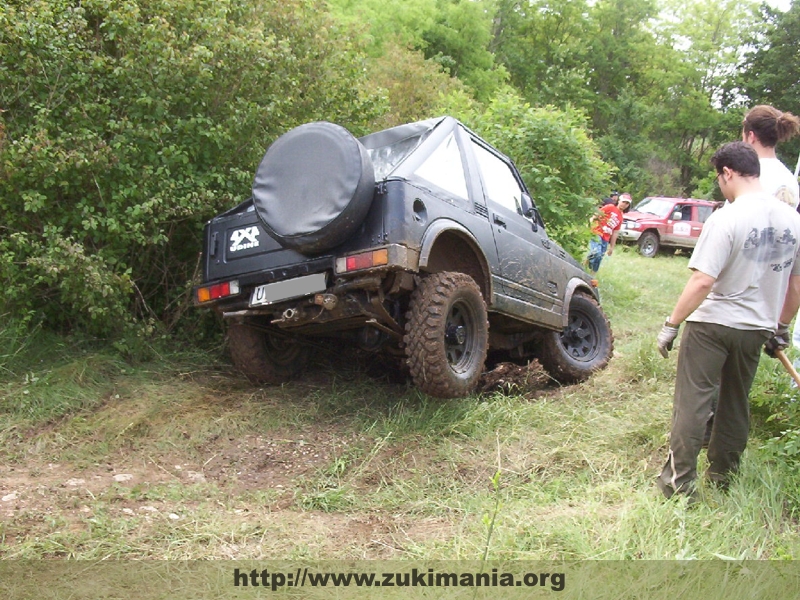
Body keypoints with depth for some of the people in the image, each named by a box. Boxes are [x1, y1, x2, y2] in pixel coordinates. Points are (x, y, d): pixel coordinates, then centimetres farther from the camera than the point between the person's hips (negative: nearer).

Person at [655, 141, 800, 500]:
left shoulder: (727, 219, -18)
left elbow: (702, 282, -23)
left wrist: (671, 324, -15)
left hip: (712, 324, -6)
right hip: (756, 328, 6)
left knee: (692, 402, 2)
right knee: (736, 404, 19)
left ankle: (679, 481, 5)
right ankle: (723, 476, 31)